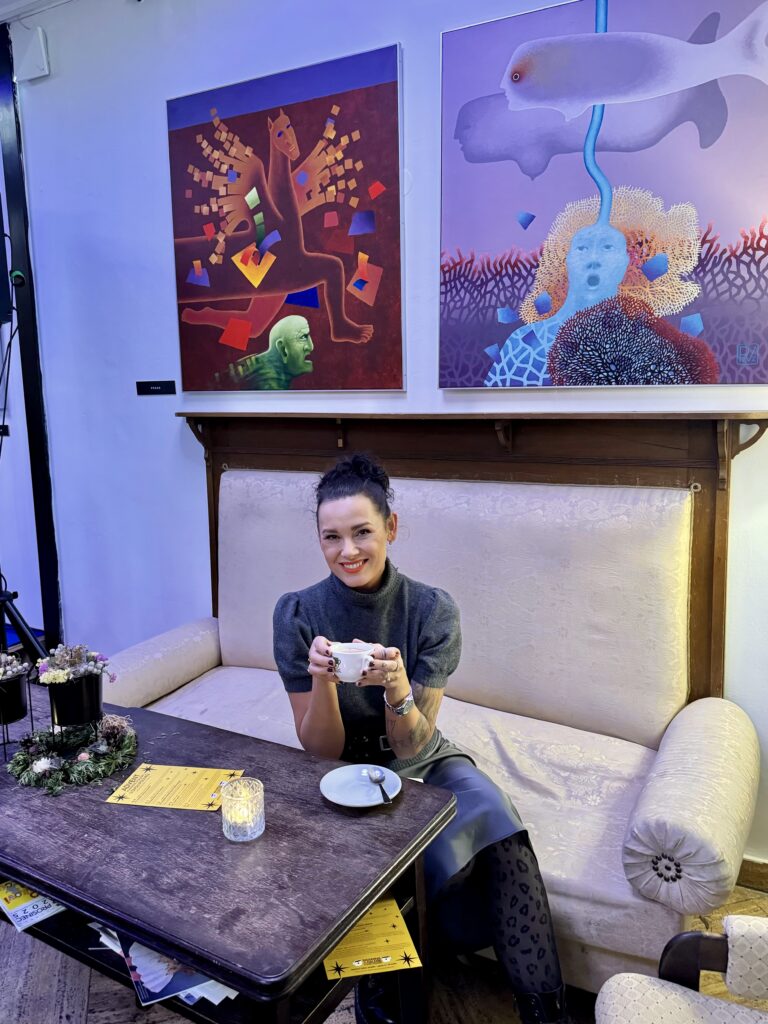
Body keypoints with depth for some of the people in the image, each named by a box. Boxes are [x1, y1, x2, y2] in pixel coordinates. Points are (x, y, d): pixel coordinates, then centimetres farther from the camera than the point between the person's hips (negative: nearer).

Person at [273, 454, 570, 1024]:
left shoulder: (433, 610, -15)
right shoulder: (298, 614, -15)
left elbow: (410, 746, -15)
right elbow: (322, 751, -12)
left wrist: (397, 688, -36)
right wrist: (322, 681, -32)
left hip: (424, 764, 1)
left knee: (493, 816, -28)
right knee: (447, 858, -28)